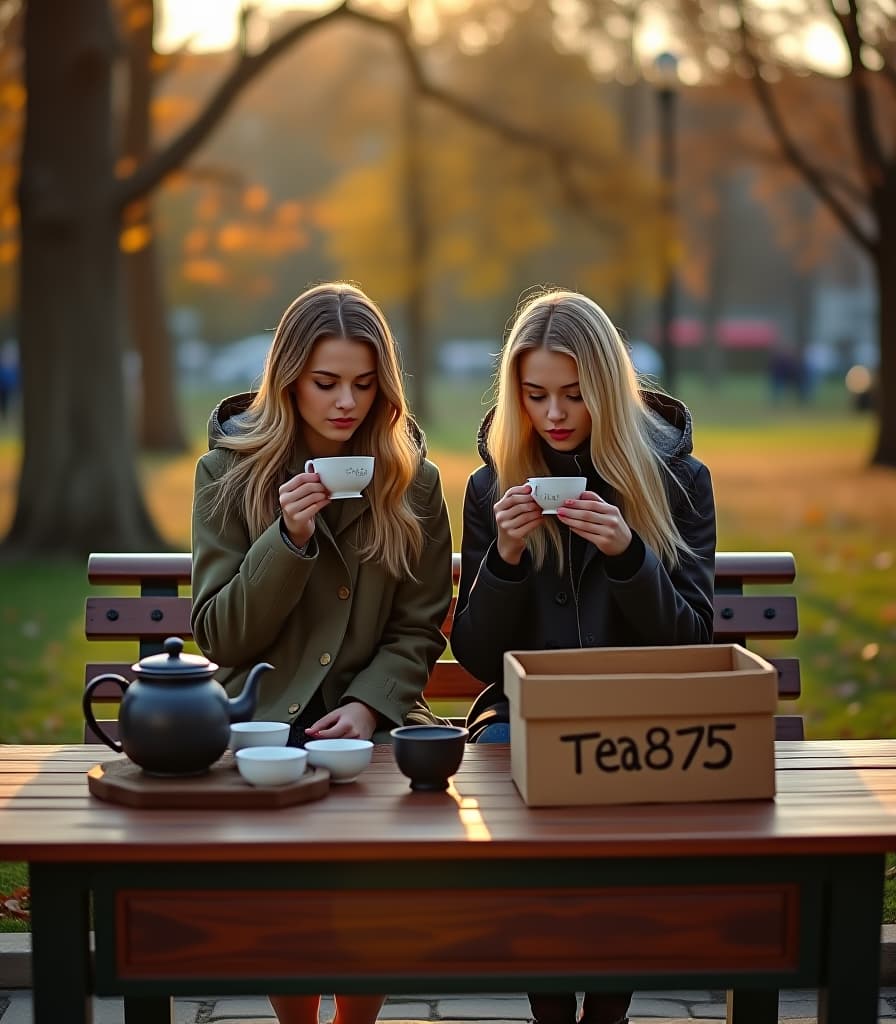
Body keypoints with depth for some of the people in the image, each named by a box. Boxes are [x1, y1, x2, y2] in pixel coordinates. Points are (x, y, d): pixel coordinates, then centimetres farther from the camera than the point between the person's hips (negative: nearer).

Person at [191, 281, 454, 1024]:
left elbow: (421, 629, 7)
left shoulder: (411, 480, 5)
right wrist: (290, 539, -15)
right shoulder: (230, 472, 2)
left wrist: (371, 704, -11)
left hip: (375, 719, 1)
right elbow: (219, 636, -1)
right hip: (263, 719, -1)